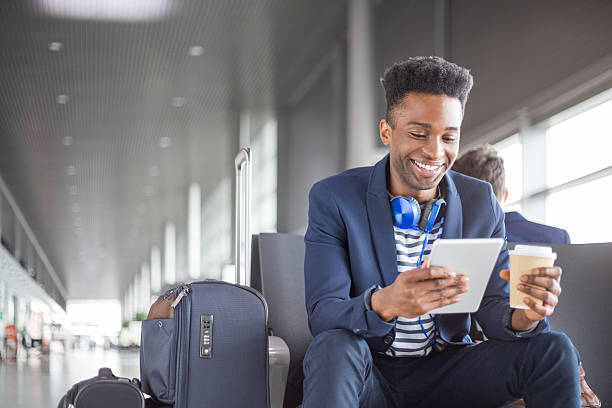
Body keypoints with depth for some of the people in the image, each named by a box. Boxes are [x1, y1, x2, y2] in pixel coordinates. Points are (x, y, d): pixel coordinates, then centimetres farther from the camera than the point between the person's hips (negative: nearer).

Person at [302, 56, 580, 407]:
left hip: (446, 373, 4)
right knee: (335, 349, -36)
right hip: (367, 376, -3)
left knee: (554, 350, -15)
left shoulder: (482, 204, 0)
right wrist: (384, 303, -43)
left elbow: (492, 307, -3)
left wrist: (525, 315, -29)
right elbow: (321, 316, -20)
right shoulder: (334, 199, -11)